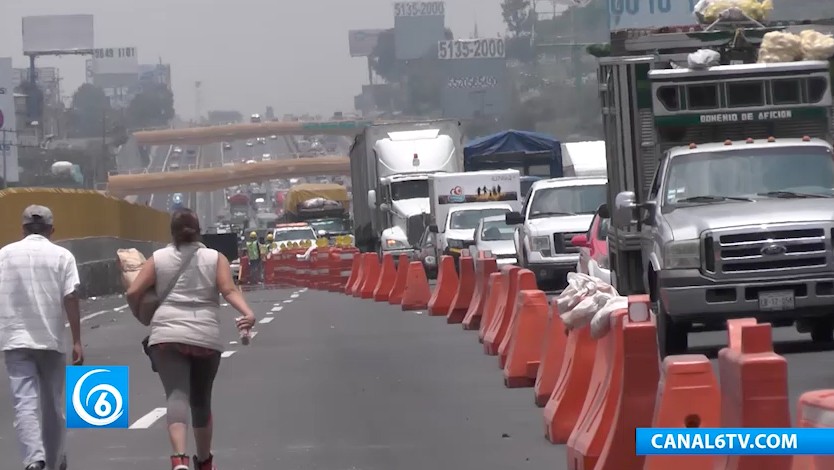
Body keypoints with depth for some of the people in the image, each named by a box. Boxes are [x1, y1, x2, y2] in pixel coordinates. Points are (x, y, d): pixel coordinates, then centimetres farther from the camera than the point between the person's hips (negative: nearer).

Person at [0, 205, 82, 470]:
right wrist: (77, 342, -5)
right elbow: (71, 299, -7)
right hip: (50, 339, 0)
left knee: (25, 404, -6)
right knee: (52, 404, 14)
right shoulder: (62, 256, -1)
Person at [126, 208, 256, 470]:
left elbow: (133, 293, 3)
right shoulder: (215, 258, 10)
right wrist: (247, 313, -18)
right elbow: (229, 290, -7)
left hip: (167, 336, -1)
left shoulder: (158, 259, 9)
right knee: (201, 401, 19)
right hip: (206, 338, 1)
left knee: (177, 396, -13)